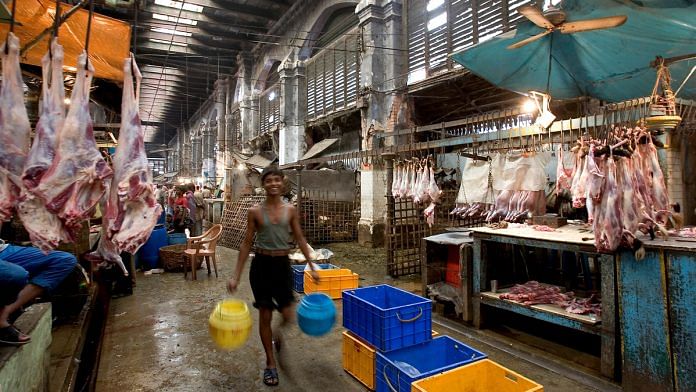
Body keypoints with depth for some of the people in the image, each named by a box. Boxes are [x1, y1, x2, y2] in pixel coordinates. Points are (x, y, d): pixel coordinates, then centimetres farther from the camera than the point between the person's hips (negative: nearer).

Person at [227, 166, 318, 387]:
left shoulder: (290, 210, 0)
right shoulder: (255, 211, -4)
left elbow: (300, 239, 6)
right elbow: (247, 244, -1)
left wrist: (312, 267, 3)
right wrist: (236, 276, -3)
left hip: (283, 264, 2)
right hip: (261, 264, -1)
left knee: (287, 316, 4)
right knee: (265, 315, 7)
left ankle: (277, 335, 43)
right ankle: (270, 364, 27)